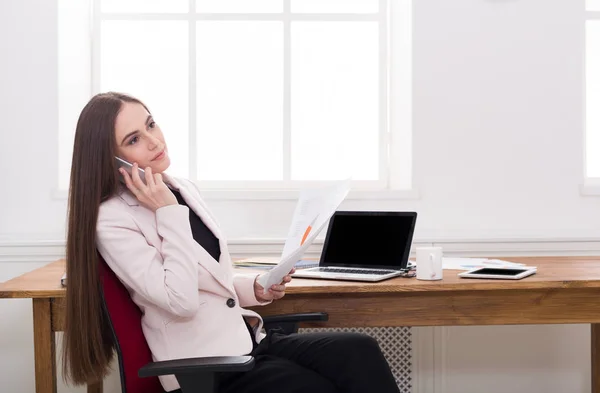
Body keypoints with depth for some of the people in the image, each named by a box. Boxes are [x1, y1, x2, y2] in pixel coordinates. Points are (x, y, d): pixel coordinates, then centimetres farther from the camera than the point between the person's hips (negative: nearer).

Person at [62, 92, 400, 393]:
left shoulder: (184, 190, 12)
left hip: (250, 340, 7)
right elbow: (181, 301, -21)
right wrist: (169, 212, -16)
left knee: (359, 352, -17)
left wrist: (255, 288, 4)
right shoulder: (112, 220, -11)